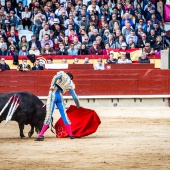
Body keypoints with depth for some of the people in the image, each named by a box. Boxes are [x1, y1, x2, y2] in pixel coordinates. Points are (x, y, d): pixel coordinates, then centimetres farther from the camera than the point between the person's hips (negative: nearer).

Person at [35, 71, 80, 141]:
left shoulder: (62, 74, 9)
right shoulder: (71, 84, 16)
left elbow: (56, 77, -15)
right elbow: (75, 97, 18)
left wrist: (52, 86, -11)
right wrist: (78, 106, 27)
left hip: (53, 94, -3)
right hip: (60, 97, 3)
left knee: (49, 115, -8)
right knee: (64, 115, 13)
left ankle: (41, 135, -11)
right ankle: (71, 134, 14)